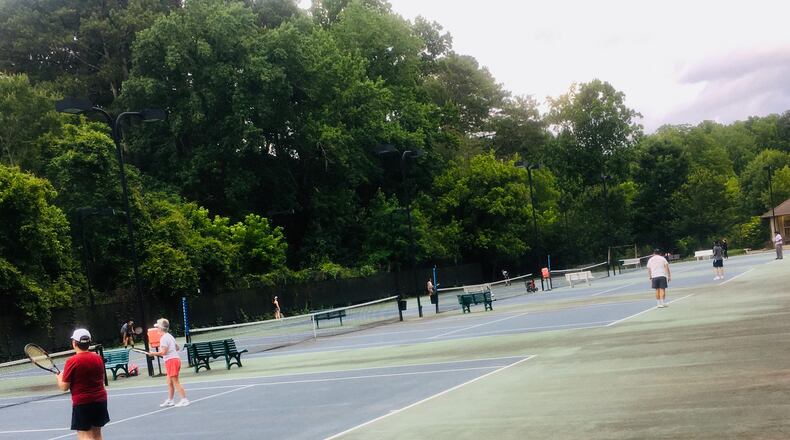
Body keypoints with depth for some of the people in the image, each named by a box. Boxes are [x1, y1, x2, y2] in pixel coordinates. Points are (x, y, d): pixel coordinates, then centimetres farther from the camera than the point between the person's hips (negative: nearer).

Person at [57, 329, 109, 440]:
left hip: (82, 403, -6)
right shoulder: (98, 358, 3)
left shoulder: (72, 361, -14)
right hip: (100, 400, 6)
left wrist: (59, 377, 11)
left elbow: (64, 387, -9)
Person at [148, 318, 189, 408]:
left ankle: (184, 399, -8)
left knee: (175, 382, -8)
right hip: (174, 359, 10)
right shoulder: (170, 336, 16)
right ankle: (170, 400, 19)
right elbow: (177, 348, 23)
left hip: (171, 361, -10)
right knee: (170, 382, 14)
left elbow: (163, 352, -19)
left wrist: (153, 353, -9)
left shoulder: (164, 338, -13)